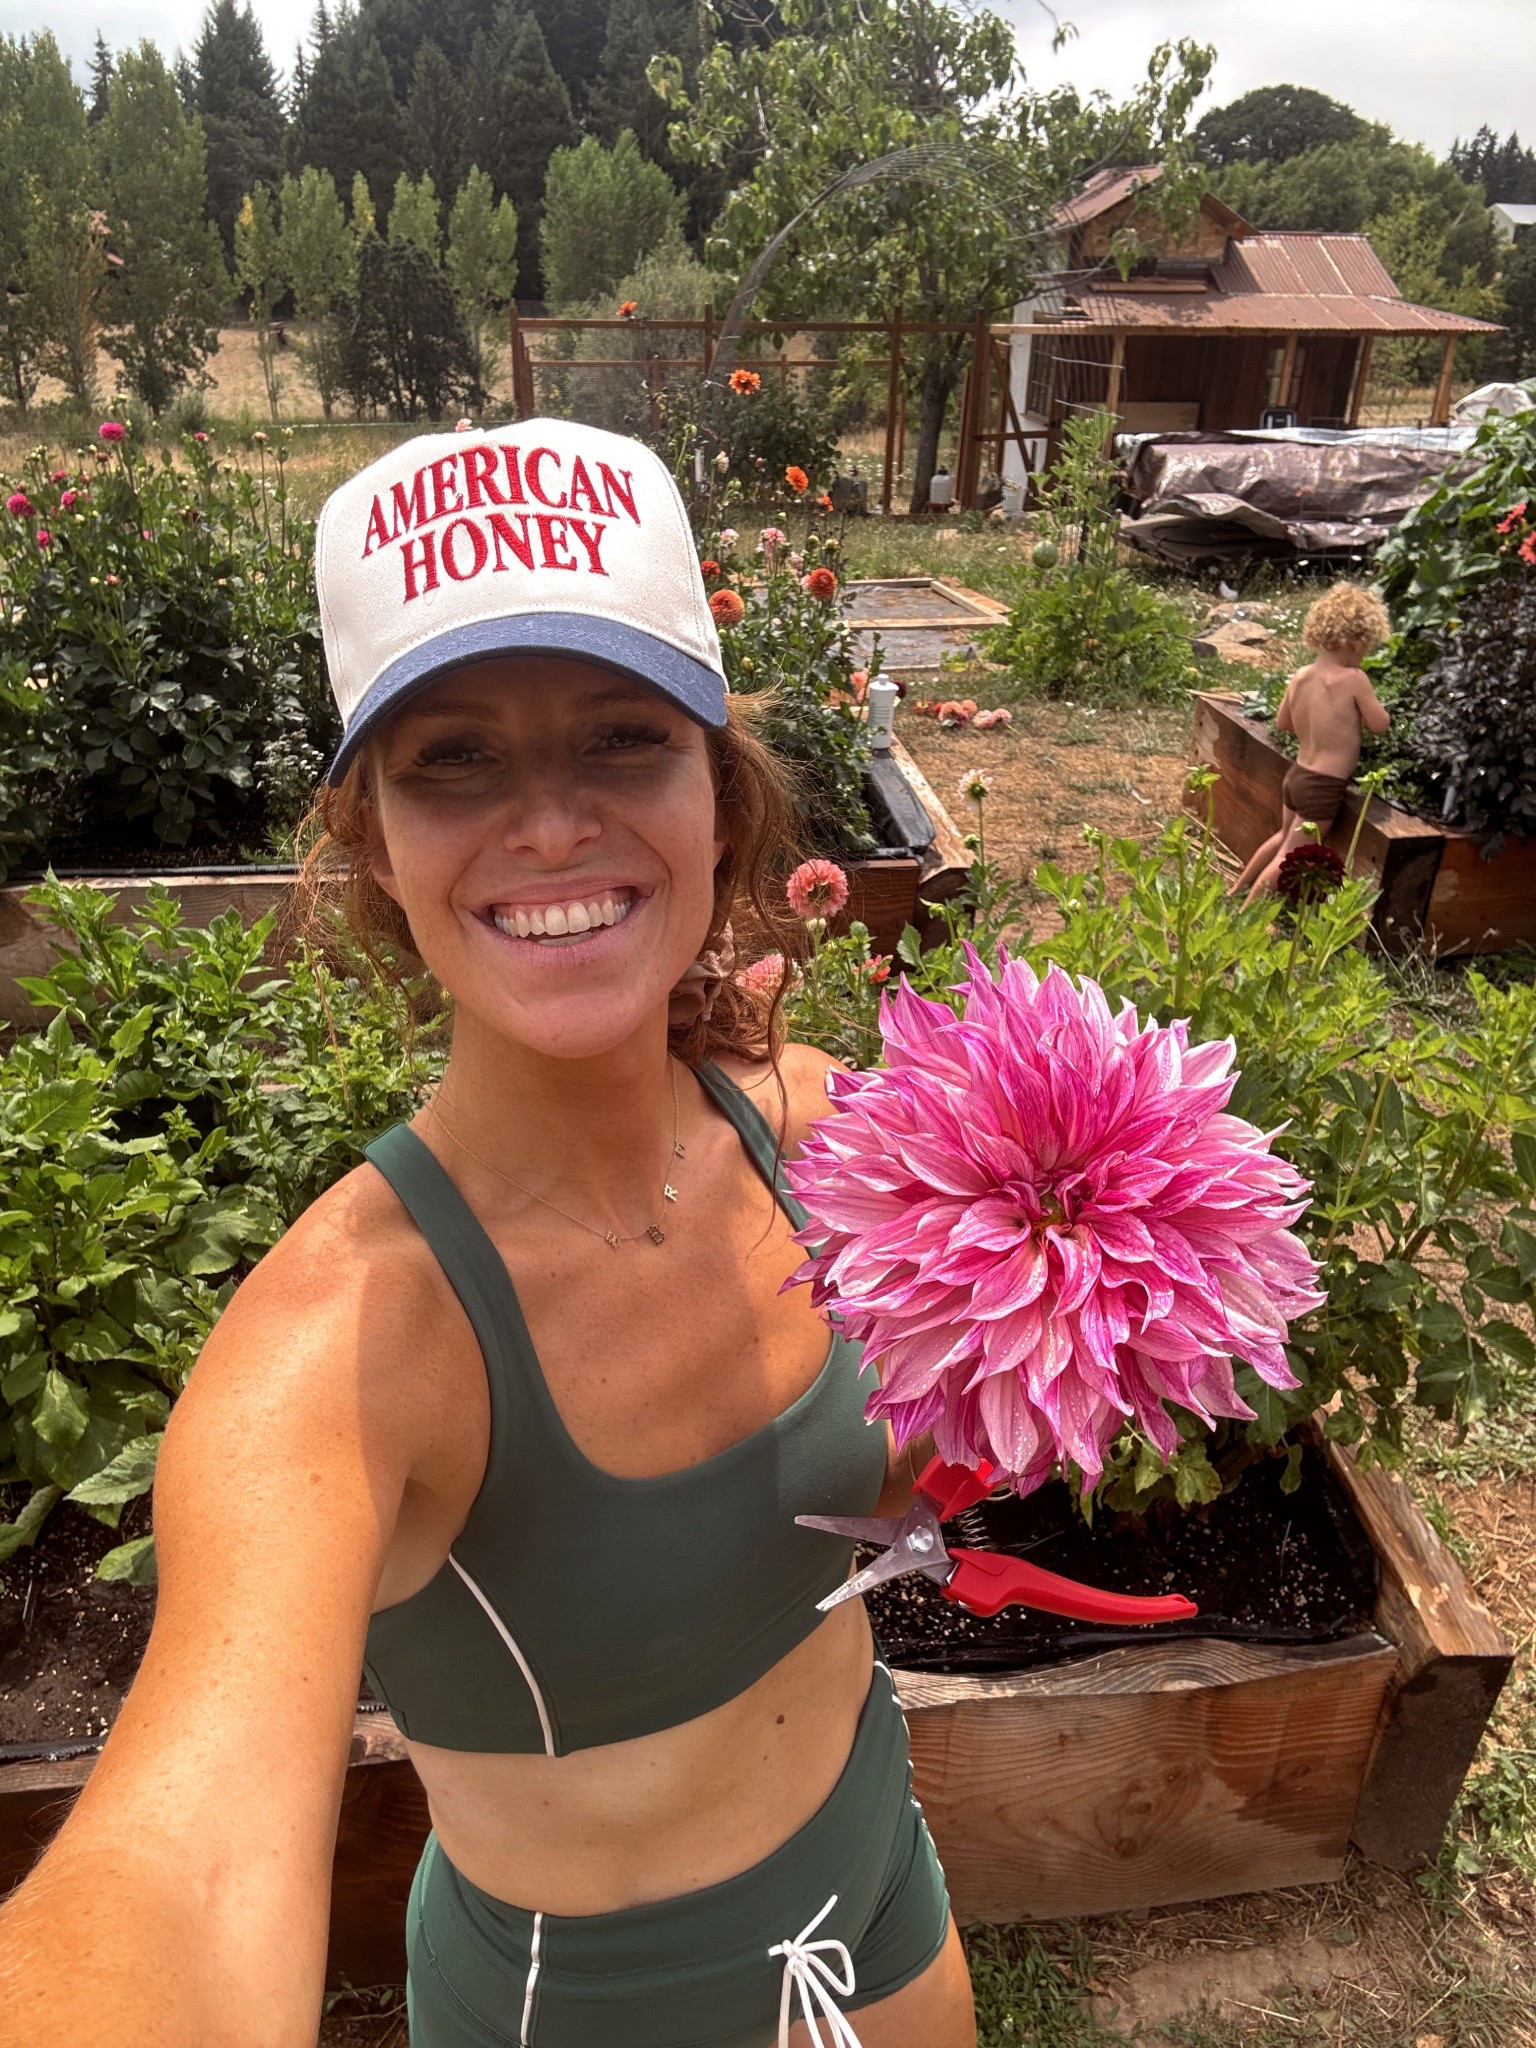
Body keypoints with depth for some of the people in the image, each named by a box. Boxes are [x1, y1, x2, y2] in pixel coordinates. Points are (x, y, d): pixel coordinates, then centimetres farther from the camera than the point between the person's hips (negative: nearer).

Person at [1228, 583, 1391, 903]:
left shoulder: (1300, 676, 0)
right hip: (1324, 786, -7)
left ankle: (1237, 888, 42)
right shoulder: (1354, 679, -19)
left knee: (1283, 837, 29)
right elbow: (1380, 724, -9)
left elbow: (1281, 723, 13)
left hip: (1297, 774, 7)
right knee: (1290, 856, 4)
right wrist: (1360, 706, 8)